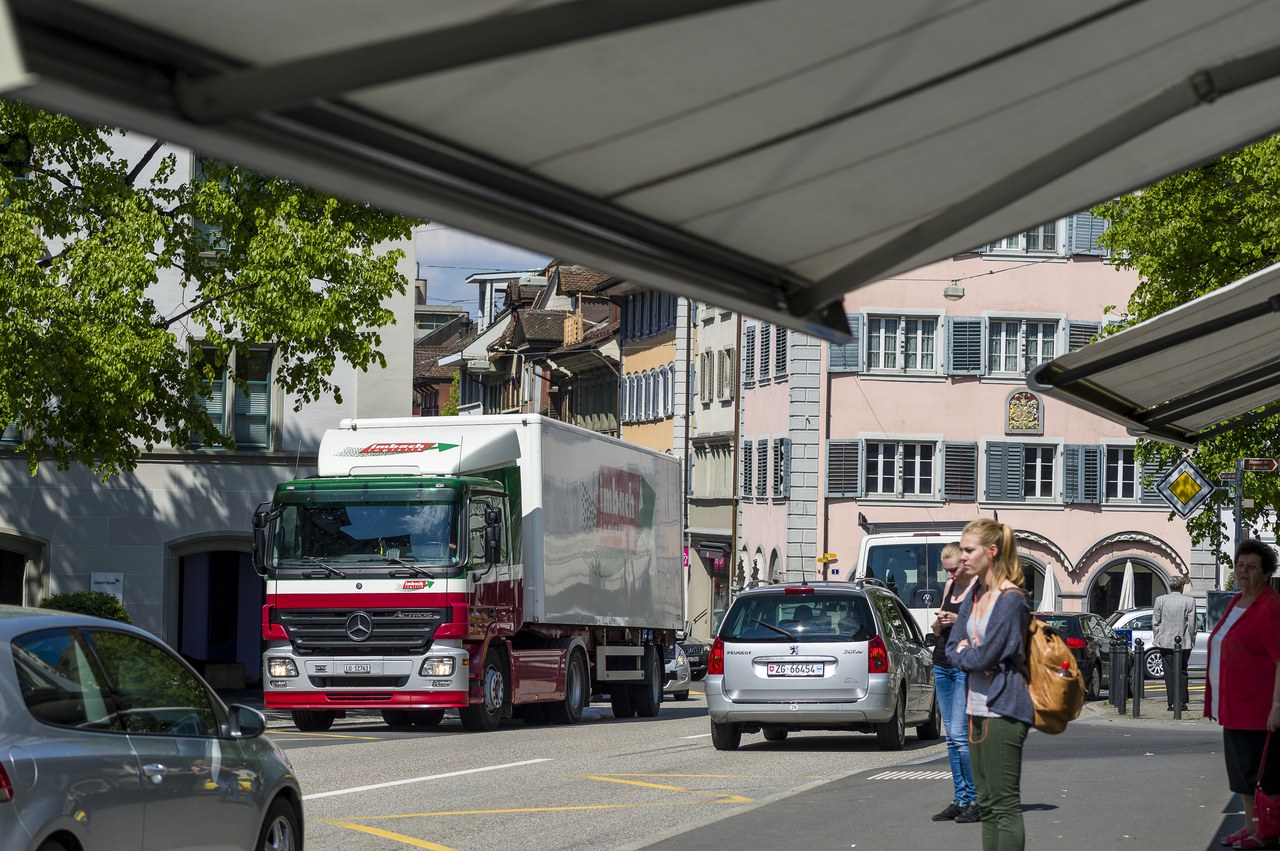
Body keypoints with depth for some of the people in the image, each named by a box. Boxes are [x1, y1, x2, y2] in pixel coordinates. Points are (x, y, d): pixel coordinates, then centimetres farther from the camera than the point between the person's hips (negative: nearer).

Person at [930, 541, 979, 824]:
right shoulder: (949, 586, 15)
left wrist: (960, 621, -20)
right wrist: (939, 622, -1)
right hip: (943, 665, 8)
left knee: (960, 735, -13)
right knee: (952, 737, 7)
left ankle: (977, 801, -8)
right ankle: (960, 800, 10)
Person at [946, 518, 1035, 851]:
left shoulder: (1011, 599, -14)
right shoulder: (975, 595, 13)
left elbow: (986, 655, -18)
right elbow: (952, 647, 11)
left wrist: (963, 652, 0)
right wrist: (969, 652, -9)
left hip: (1003, 711, -9)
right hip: (978, 709, 9)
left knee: (1005, 805, -8)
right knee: (986, 804, 12)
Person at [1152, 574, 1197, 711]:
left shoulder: (1160, 600, -2)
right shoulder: (1189, 602, -5)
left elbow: (1155, 623, 1)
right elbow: (1191, 625, -4)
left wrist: (1157, 639, 11)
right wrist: (1191, 641, 7)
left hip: (1165, 642, 0)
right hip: (1184, 643, 0)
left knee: (1169, 673, 4)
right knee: (1181, 672, 11)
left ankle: (1172, 703, 1)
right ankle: (1182, 702, 8)